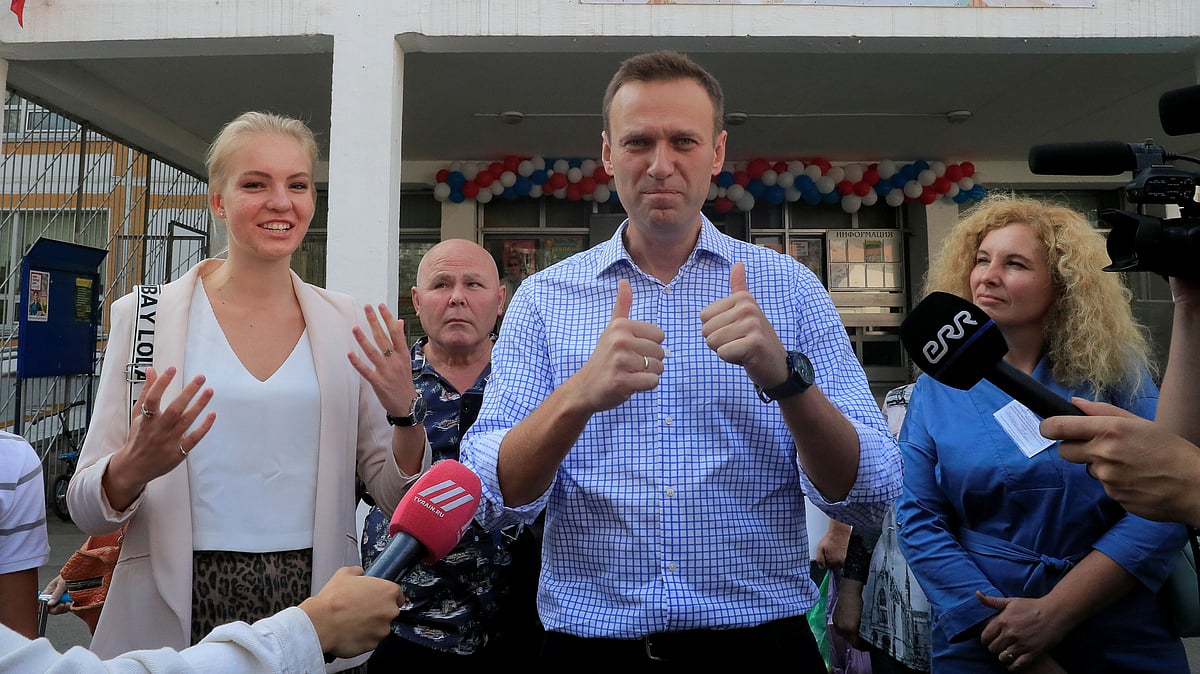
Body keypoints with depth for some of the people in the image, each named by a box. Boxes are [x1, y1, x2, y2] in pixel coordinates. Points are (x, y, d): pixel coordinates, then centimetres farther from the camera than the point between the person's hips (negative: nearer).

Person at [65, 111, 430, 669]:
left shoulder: (348, 326, 0)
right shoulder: (144, 315, -4)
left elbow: (395, 498, 2)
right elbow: (87, 510, -3)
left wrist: (405, 415, -16)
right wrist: (132, 469, -24)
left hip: (314, 617, 2)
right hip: (175, 620, -1)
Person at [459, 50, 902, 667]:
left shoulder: (789, 287, -3)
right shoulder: (544, 297, -3)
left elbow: (870, 496, -8)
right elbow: (490, 500, -11)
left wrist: (785, 375, -26)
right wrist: (579, 396, -28)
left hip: (759, 640, 0)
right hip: (588, 644, 0)